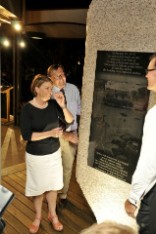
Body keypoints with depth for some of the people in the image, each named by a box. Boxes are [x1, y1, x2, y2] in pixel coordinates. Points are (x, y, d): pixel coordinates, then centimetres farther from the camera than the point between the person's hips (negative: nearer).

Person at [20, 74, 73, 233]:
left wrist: (62, 106, -20)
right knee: (38, 188, 15)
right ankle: (38, 217, 40)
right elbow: (26, 135, -21)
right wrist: (50, 133, -26)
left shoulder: (53, 104, -7)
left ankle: (52, 215, 40)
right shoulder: (27, 109, -18)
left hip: (54, 153, 3)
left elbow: (70, 121, -5)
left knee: (52, 185, 18)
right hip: (35, 156, -3)